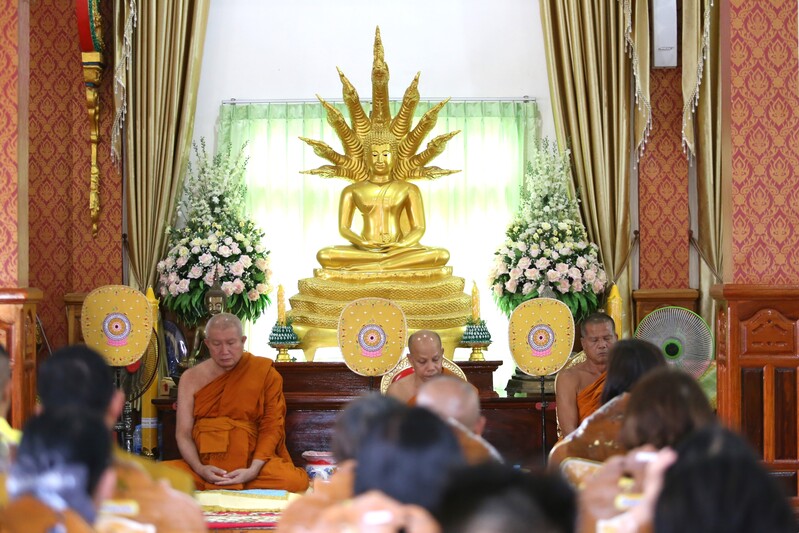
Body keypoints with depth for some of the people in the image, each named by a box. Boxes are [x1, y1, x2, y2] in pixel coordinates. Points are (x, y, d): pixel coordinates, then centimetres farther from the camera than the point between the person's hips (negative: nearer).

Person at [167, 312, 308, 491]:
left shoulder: (264, 373, 2)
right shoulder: (192, 378, 7)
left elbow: (271, 427, -1)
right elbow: (183, 433, 3)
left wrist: (253, 470, -17)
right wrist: (200, 469, -16)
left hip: (252, 463, -1)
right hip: (205, 465, 1)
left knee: (296, 481, -33)